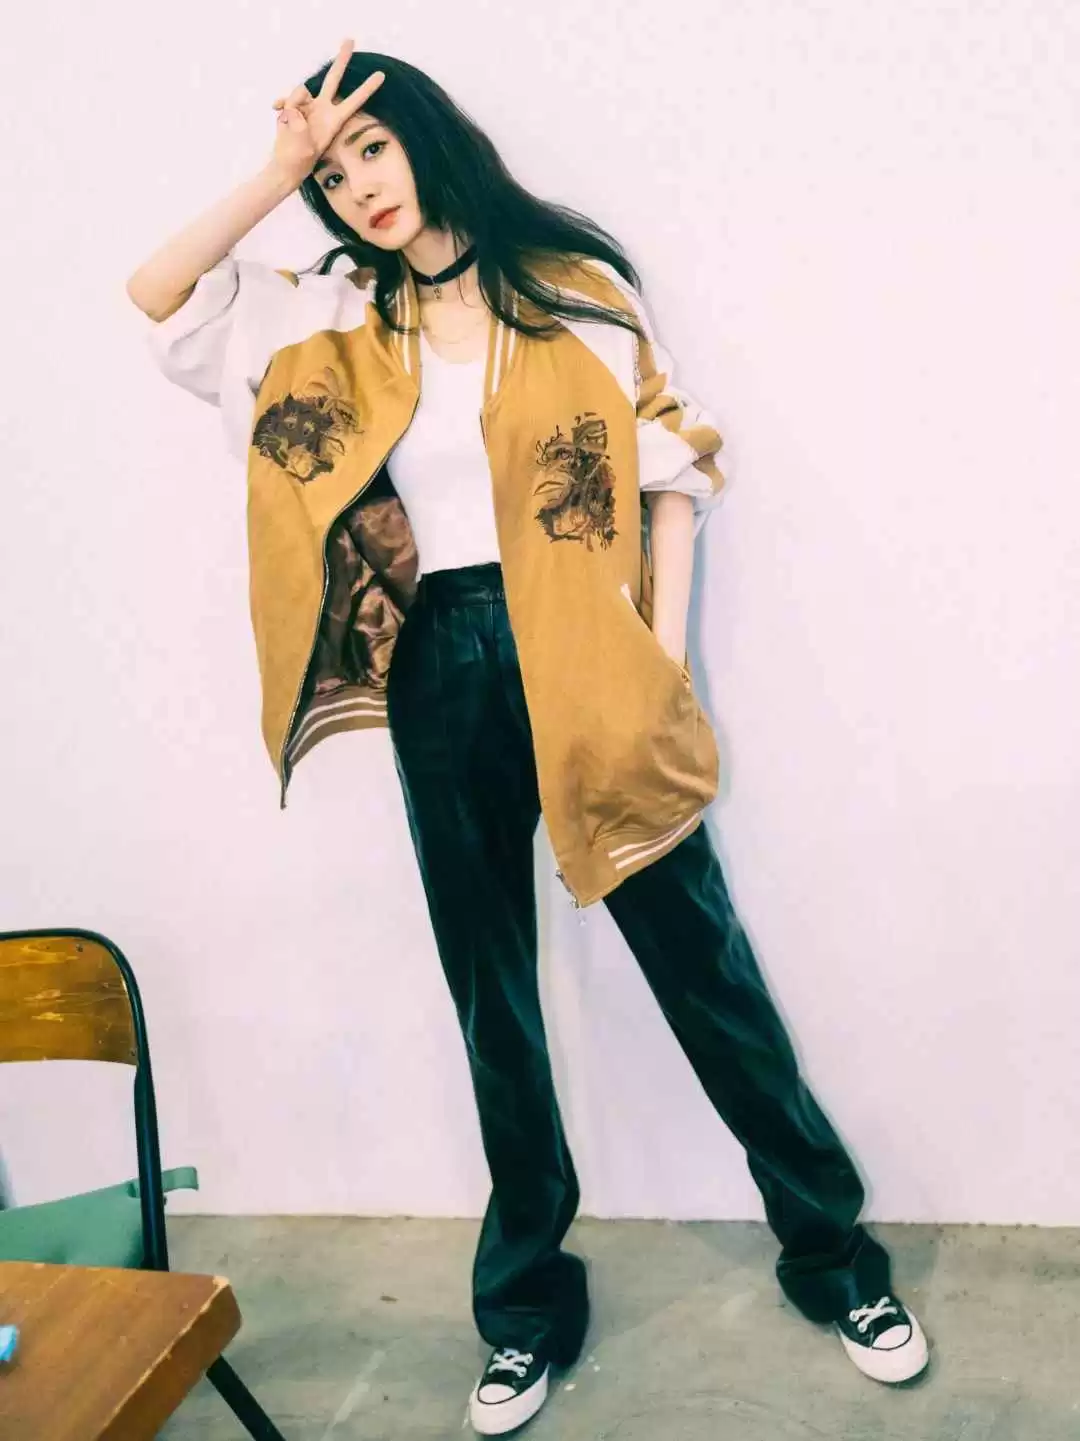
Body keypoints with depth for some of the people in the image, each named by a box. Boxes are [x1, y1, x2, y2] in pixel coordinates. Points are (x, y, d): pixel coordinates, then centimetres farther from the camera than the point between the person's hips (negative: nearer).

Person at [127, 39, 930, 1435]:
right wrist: (278, 171, -1)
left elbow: (668, 457, 2)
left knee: (697, 952, 4)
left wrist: (665, 641, -6)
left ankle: (830, 1244, 21)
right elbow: (156, 294, 4)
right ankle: (527, 1296, 26)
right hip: (438, 674, 3)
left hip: (576, 659, -3)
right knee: (489, 992, 11)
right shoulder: (343, 318, 9)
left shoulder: (573, 283, 3)